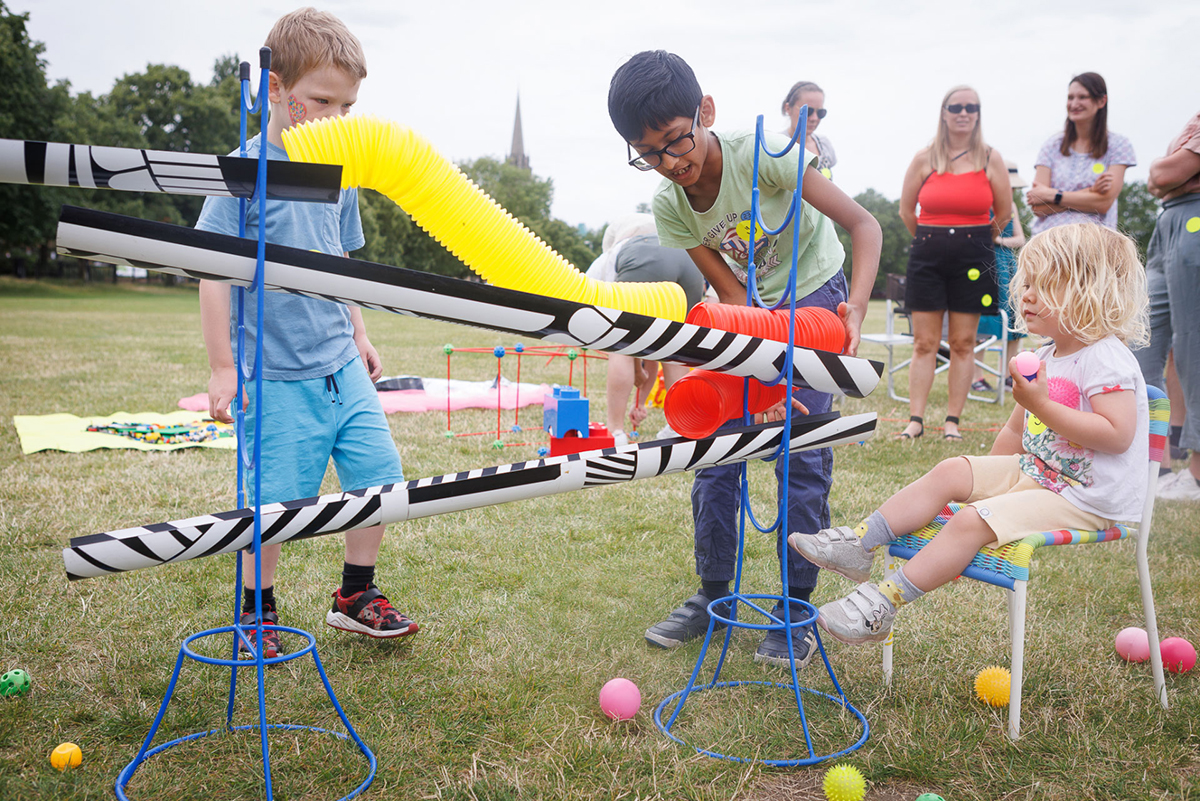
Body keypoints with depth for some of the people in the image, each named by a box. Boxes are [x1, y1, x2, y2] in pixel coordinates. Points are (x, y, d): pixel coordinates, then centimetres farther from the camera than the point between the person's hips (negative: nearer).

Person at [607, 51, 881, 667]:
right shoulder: (669, 207, -15)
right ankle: (712, 595, 16)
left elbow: (863, 225, -26)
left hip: (816, 298, -4)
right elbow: (733, 295, -16)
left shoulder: (760, 152, -27)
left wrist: (856, 308, -42)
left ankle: (796, 610, 4)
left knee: (802, 453, -10)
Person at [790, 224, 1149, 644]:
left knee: (973, 520, -23)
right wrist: (986, 479, 14)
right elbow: (1016, 430, 20)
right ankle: (859, 543, -5)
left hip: (1088, 496, -9)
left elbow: (1117, 435, -29)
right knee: (951, 471, -3)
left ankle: (885, 602, -21)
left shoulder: (1107, 359, -18)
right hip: (1036, 472, 9)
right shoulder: (1046, 358, 12)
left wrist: (1043, 405, -29)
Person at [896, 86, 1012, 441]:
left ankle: (953, 421, 8)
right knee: (924, 343, -1)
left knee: (963, 343, 2)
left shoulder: (990, 159, 3)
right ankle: (915, 421, 1)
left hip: (973, 259, 0)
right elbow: (906, 211, 11)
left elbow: (1004, 213, 9)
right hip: (927, 256, 0)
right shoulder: (924, 159, 4)